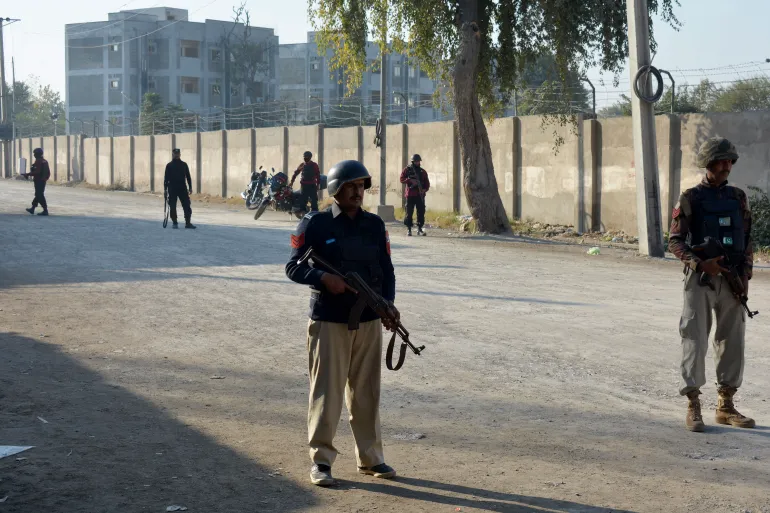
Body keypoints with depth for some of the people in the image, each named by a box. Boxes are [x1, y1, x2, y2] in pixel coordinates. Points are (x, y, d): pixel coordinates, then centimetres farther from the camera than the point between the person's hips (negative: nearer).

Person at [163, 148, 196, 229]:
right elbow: (166, 177, 4)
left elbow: (188, 176, 11)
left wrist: (190, 187, 5)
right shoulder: (169, 165, 4)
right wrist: (165, 188, -2)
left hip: (182, 188, 1)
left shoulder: (184, 164, 8)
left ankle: (188, 223, 3)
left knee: (187, 206, -3)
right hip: (172, 189, -1)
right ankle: (174, 223, 11)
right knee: (172, 206, 1)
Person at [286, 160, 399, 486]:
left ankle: (370, 458, 21)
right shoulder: (315, 225, -4)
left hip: (369, 322, 4)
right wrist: (323, 278, -22)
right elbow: (293, 267, -4)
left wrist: (388, 302, -6)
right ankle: (320, 460, 8)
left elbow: (386, 269, 12)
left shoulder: (375, 225, 8)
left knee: (366, 392, 10)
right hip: (329, 322, -4)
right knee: (326, 392, -2)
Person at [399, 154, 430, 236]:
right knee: (409, 212, -3)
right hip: (410, 194, -3)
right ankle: (408, 229, 2)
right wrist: (410, 180, -17)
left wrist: (425, 189, -7)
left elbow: (427, 183, 12)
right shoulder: (407, 170, 5)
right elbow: (402, 179, -3)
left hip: (420, 195, 3)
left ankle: (420, 228, 6)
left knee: (421, 212, -1)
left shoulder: (423, 172, 13)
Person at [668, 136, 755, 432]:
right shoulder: (690, 199, -2)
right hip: (700, 278, -4)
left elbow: (747, 239, 13)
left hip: (732, 279, 5)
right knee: (695, 341, -4)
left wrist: (745, 274, 2)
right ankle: (693, 408, 2)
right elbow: (675, 241, -5)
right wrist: (700, 264, -19)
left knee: (732, 341, 7)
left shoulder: (738, 198, 11)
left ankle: (726, 407, 17)